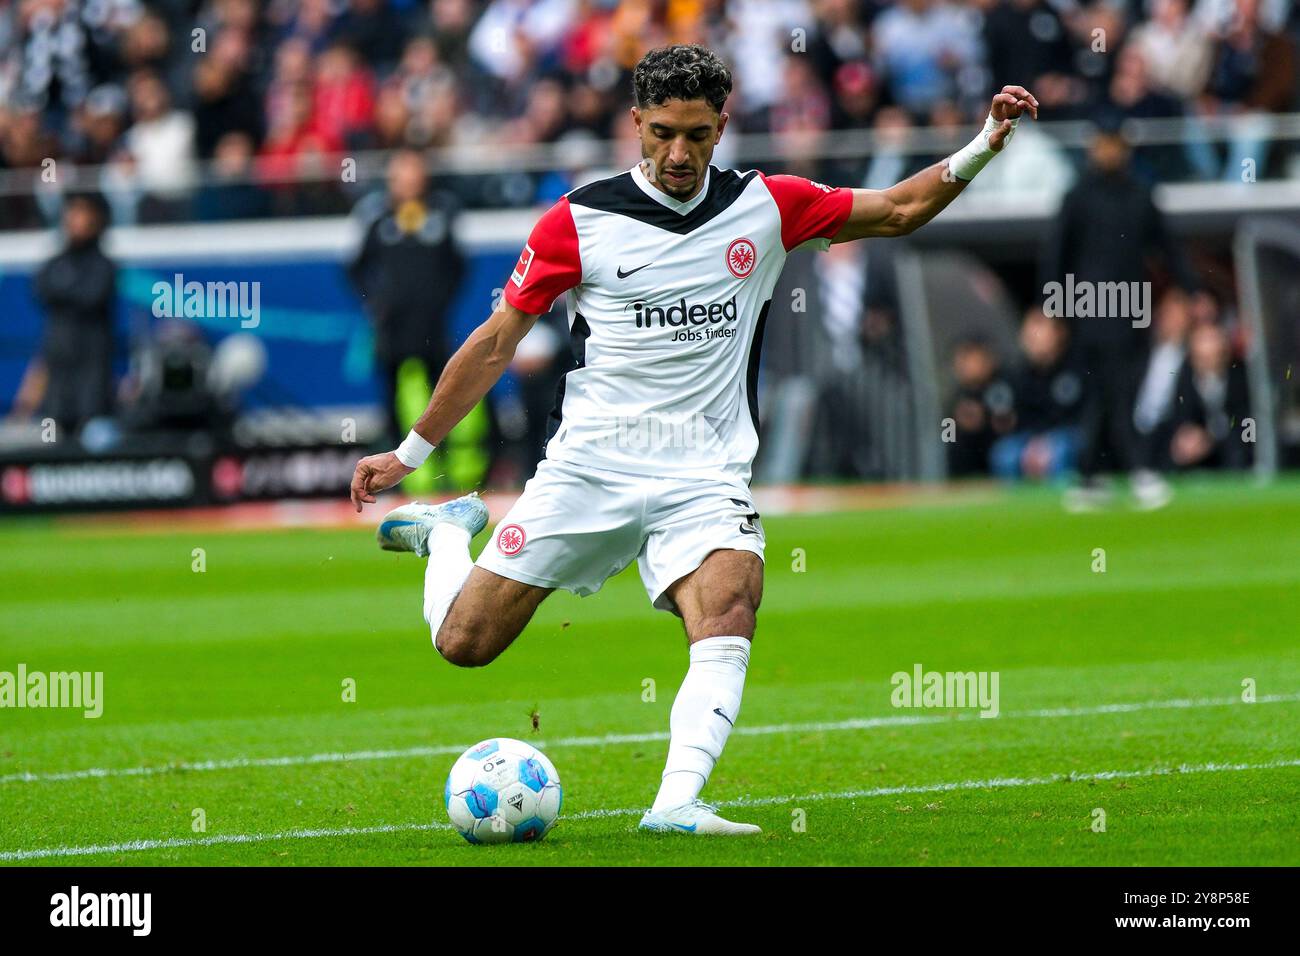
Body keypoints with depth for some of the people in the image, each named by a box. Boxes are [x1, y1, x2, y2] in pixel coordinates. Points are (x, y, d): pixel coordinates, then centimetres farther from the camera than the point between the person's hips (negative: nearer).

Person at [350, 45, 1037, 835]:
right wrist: (409, 453, 7)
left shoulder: (765, 207, 3)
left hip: (704, 474, 1)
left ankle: (678, 801, -39)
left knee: (729, 608, -30)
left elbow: (898, 210, 12)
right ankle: (447, 533, 32)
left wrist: (981, 148, -3)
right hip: (589, 466, -1)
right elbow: (497, 342, 4)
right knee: (463, 643, -1)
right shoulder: (579, 221, -3)